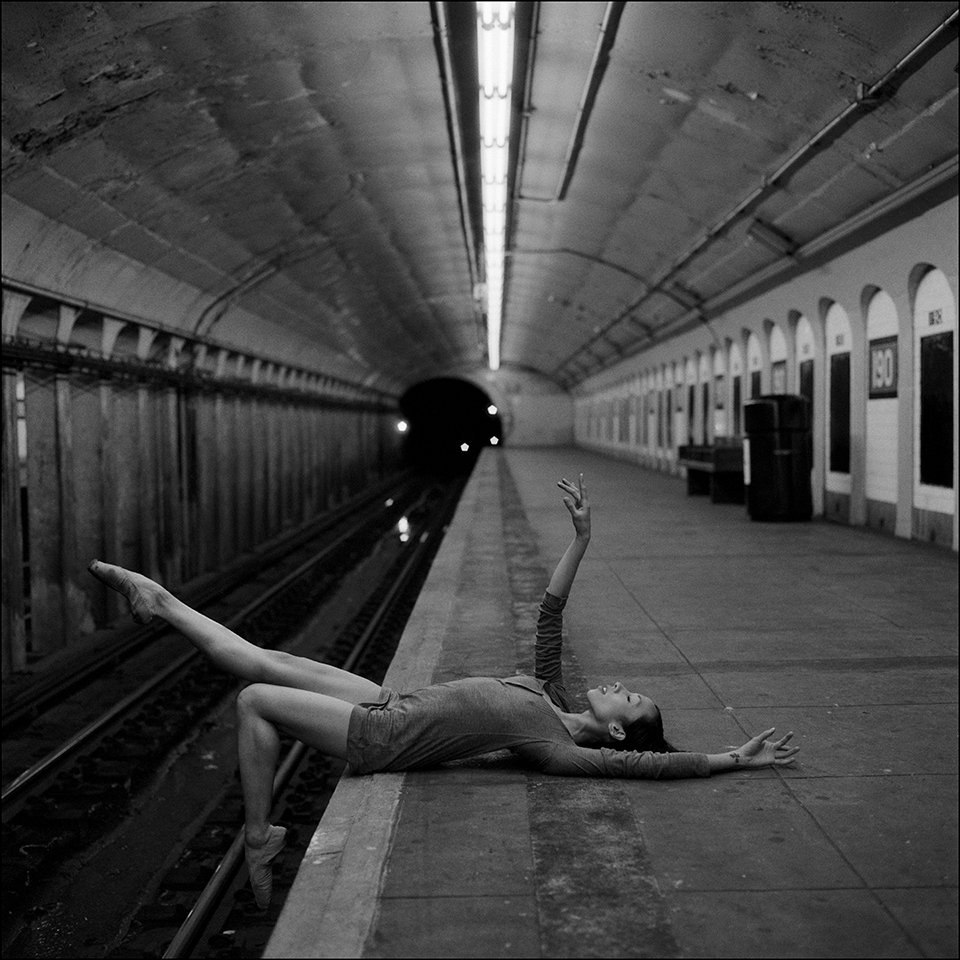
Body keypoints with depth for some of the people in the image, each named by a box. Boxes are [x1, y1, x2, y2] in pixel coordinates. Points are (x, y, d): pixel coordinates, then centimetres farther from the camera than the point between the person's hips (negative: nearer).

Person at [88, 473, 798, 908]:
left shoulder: (557, 748, -18)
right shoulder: (551, 695, 4)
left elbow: (645, 763, -27)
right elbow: (550, 614, 6)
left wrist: (734, 760, -24)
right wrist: (582, 538, 0)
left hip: (378, 737, -7)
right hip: (390, 705, 7)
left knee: (255, 699, -8)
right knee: (266, 663, 8)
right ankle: (160, 605, 22)